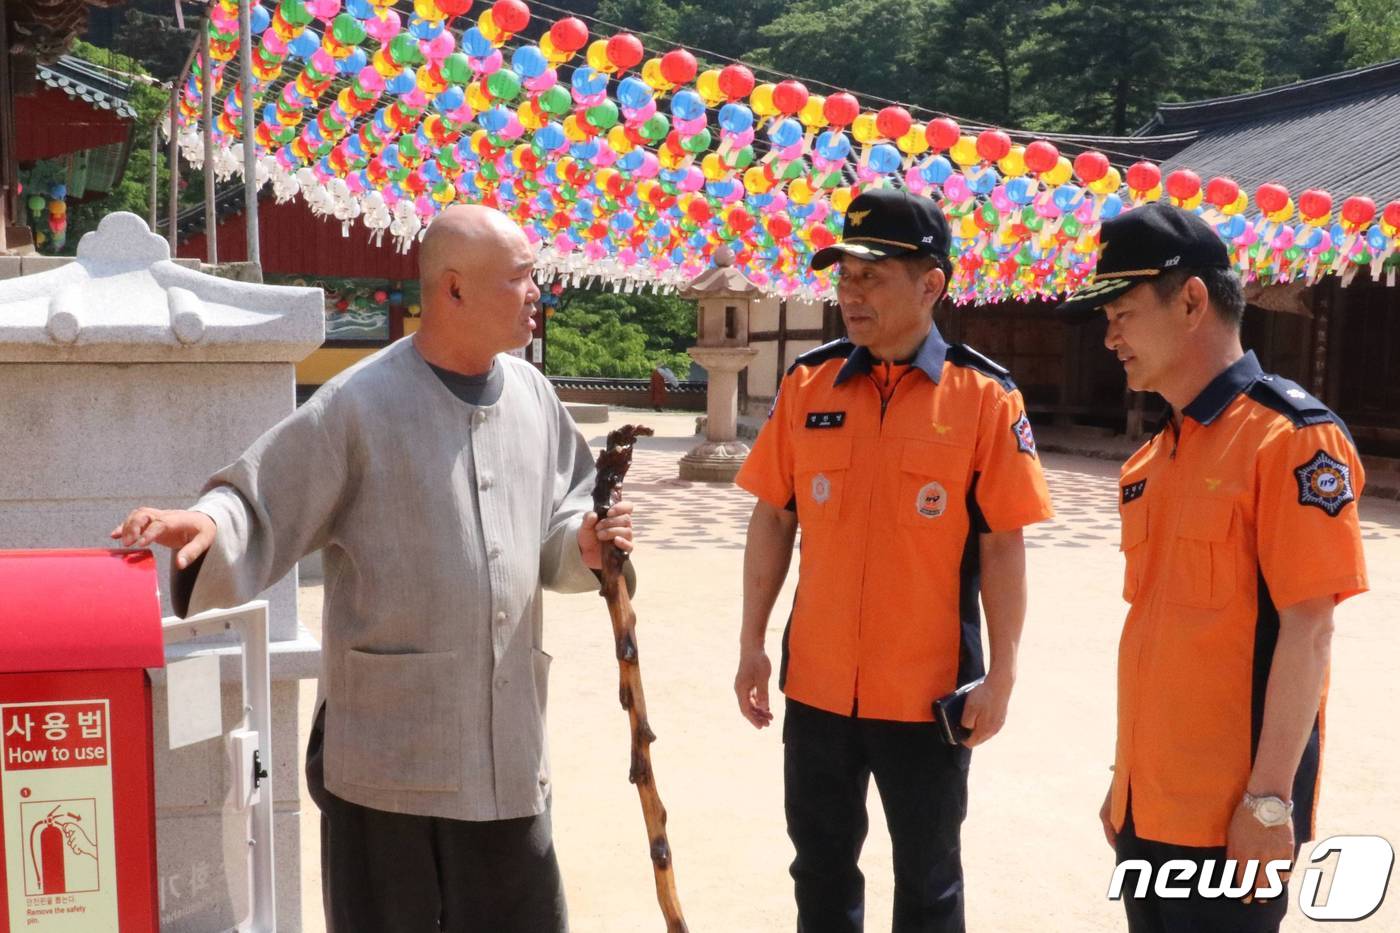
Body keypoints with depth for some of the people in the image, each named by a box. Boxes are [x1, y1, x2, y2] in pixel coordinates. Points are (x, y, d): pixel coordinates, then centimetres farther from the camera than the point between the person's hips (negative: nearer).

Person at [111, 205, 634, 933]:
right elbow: (260, 511, -9)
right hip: (386, 750, -5)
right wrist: (206, 524, -30)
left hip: (507, 750, 6)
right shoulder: (358, 406, -12)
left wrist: (583, 546, -4)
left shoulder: (532, 395, 7)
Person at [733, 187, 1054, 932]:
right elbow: (773, 519, 6)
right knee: (821, 867, 18)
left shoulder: (984, 395, -8)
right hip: (817, 681, 3)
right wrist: (752, 643, 3)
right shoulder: (807, 383, 1)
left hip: (929, 689, -3)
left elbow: (1002, 544, -7)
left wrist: (1001, 675, -9)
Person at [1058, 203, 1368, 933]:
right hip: (1149, 803, 7)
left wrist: (1270, 800, -19)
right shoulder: (1150, 459, 10)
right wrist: (1127, 776, 16)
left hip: (1233, 813, -7)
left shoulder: (1292, 437, -13)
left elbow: (1306, 628, -17)